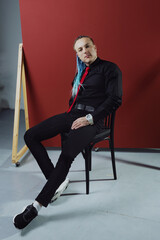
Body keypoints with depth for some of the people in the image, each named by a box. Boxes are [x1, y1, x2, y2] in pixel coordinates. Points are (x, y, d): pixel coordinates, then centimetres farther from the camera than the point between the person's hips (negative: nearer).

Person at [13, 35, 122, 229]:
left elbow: (115, 99, -9)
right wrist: (70, 115, 8)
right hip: (71, 115, 8)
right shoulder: (81, 71, 22)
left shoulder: (110, 69, 1)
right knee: (30, 136, -8)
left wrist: (90, 118, -16)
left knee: (66, 155, -31)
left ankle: (37, 205, -20)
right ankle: (57, 181, -6)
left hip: (91, 119, -7)